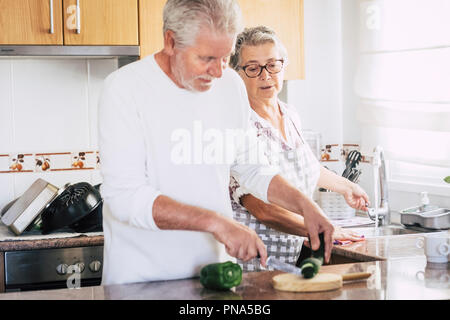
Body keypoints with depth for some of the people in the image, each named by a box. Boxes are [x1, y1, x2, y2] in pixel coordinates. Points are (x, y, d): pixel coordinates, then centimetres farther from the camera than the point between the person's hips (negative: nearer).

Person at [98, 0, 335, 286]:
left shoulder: (231, 85, 5)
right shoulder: (124, 88, -13)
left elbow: (250, 167, 17)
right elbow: (124, 197, -21)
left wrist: (303, 204, 1)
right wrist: (215, 222, -27)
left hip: (215, 268, 4)